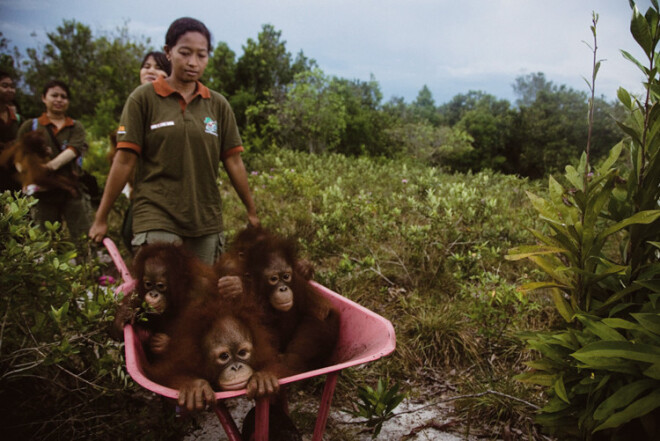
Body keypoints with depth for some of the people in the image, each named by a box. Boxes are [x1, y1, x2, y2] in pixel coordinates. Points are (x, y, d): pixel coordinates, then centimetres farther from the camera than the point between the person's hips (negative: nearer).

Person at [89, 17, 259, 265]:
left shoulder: (218, 105, 7)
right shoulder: (144, 98, 0)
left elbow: (233, 162, 8)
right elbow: (124, 161, -1)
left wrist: (252, 212, 10)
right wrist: (101, 219, 0)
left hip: (206, 222, 3)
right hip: (156, 218, -3)